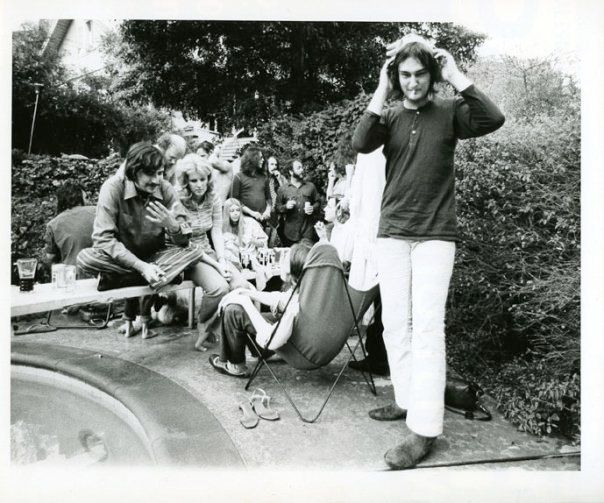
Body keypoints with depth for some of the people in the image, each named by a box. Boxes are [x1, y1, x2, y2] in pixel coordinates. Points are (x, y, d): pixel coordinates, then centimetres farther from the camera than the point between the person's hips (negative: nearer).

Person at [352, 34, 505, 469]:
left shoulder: (449, 112, 4)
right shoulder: (389, 116, 9)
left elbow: (494, 119, -13)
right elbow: (361, 144, -9)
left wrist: (456, 76, -9)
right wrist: (381, 91, -8)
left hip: (435, 236, -3)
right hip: (392, 233, 4)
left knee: (427, 327, -9)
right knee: (395, 323, 7)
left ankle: (425, 430, -5)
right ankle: (408, 400, 23)